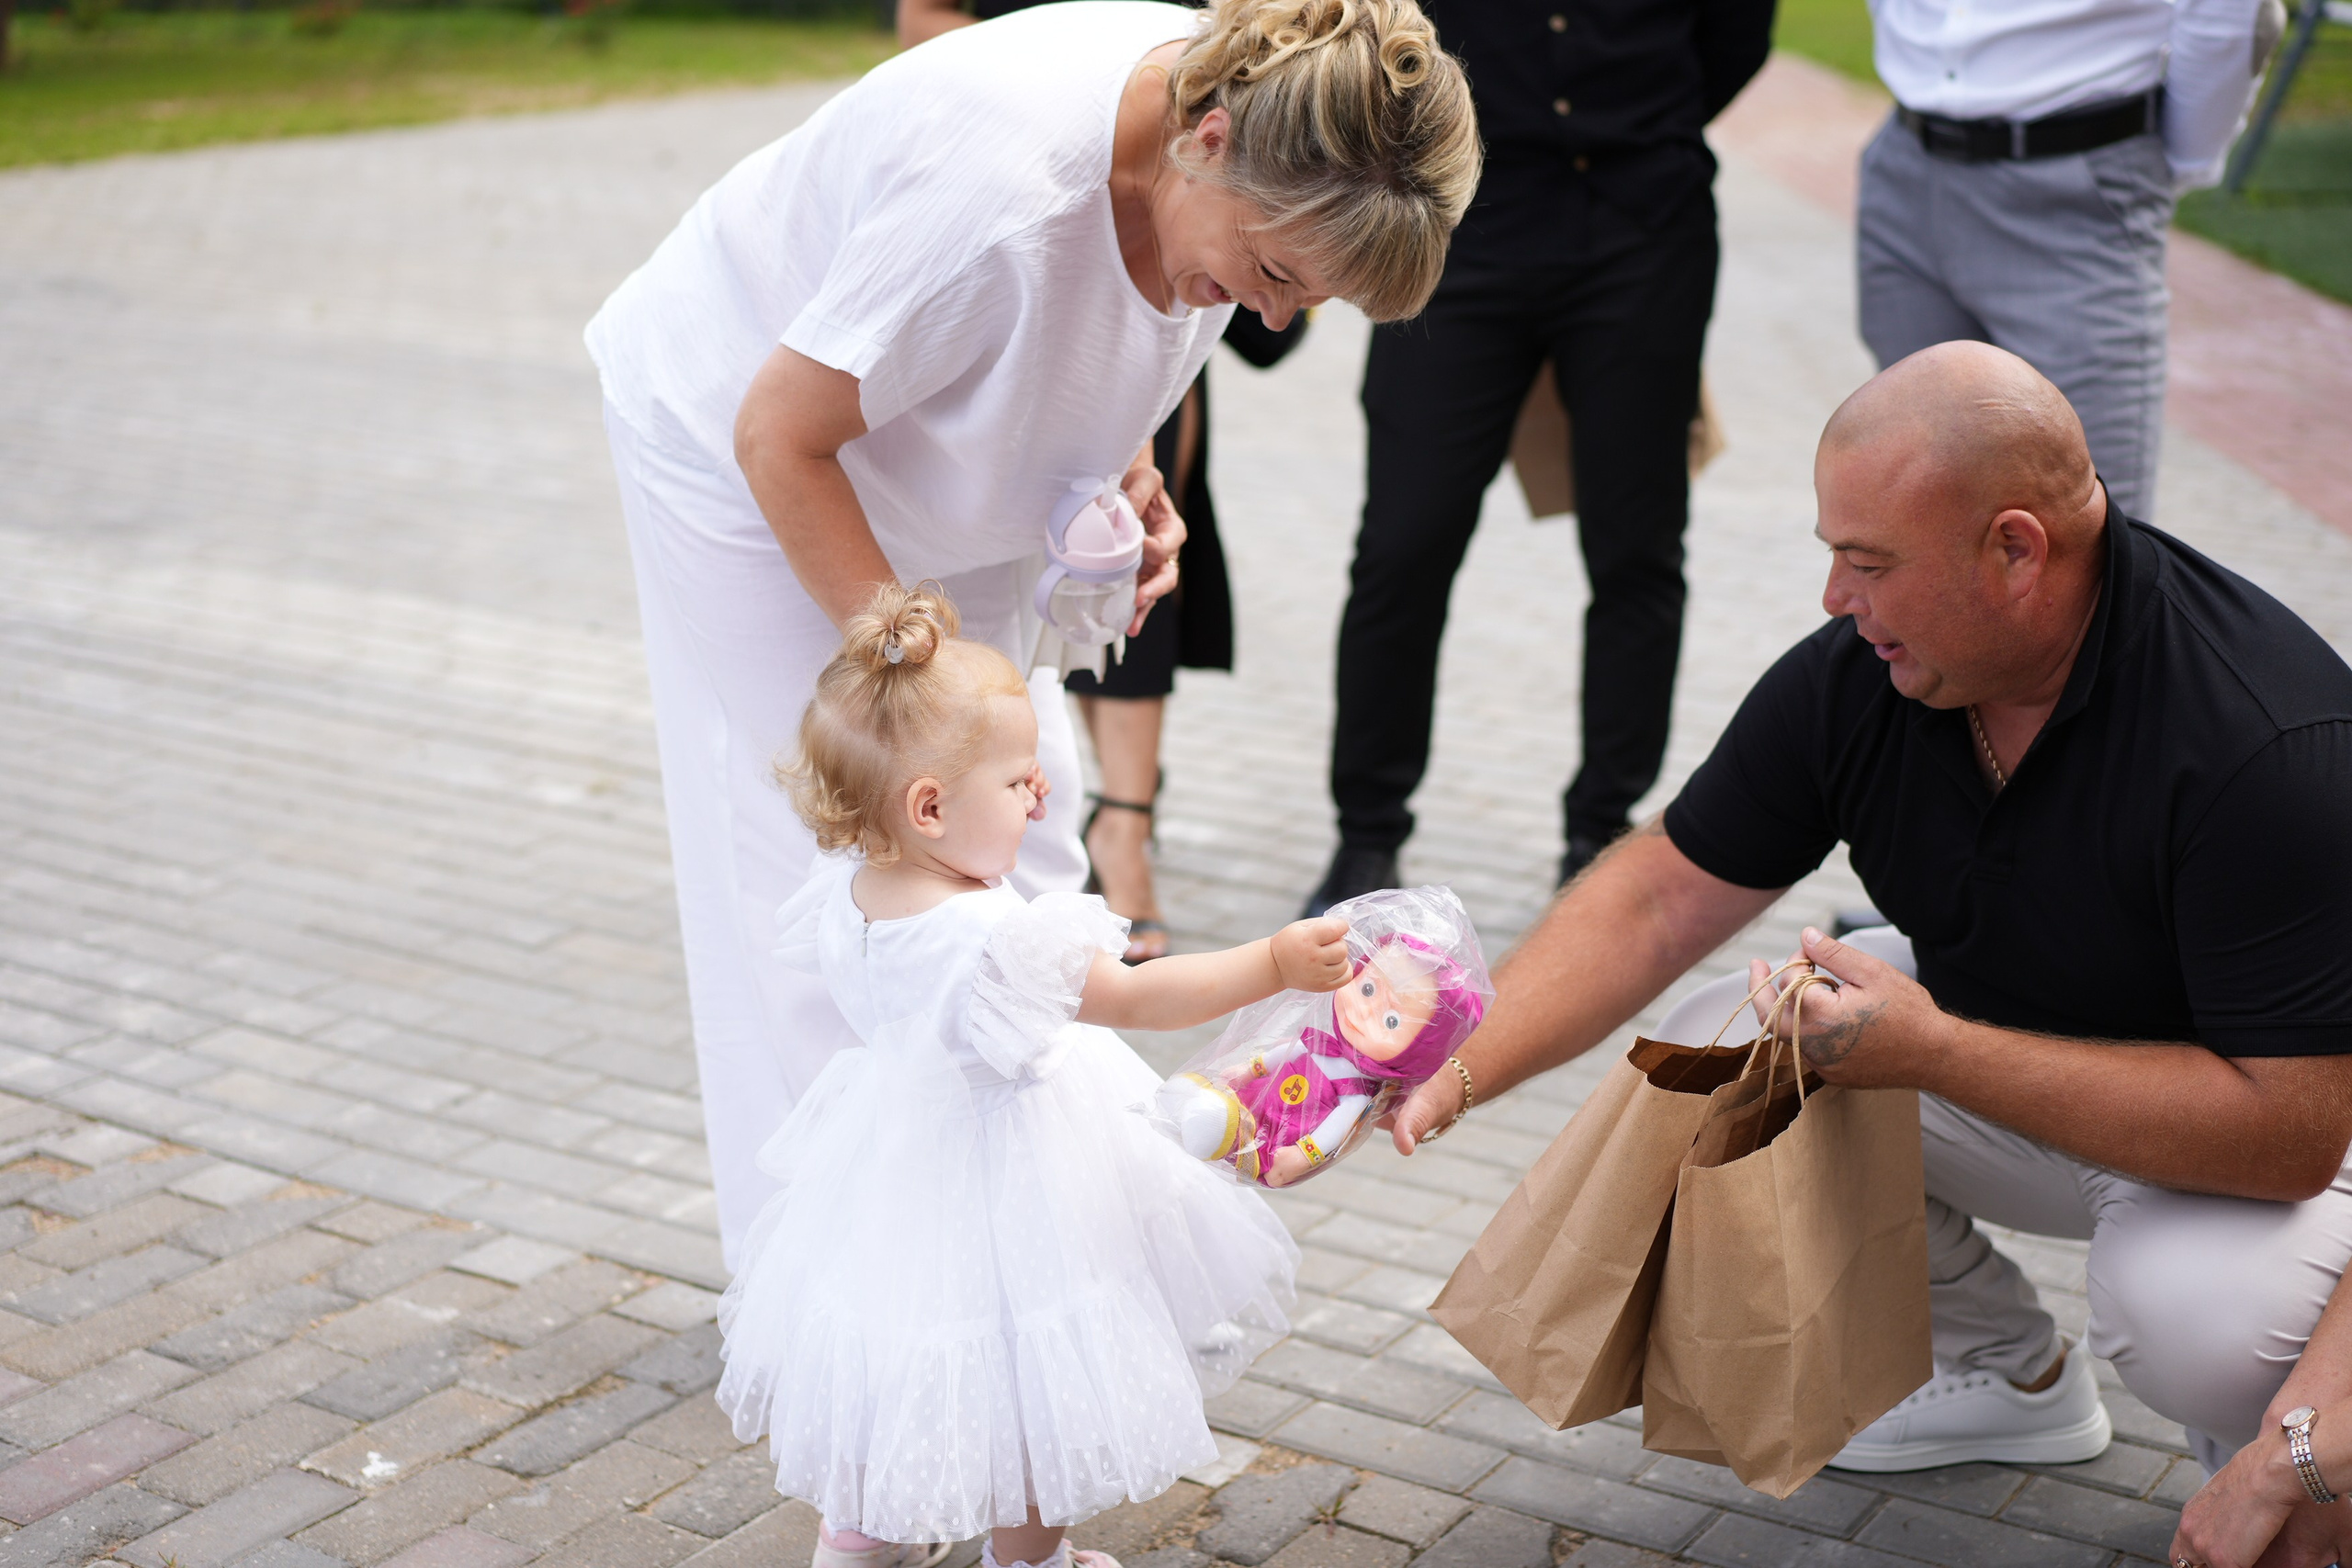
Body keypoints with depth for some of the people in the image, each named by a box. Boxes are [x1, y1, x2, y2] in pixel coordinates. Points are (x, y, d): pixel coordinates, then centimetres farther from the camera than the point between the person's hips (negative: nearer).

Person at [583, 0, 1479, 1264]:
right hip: (738, 436, -7)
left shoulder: (1251, 139, -17)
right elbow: (780, 437, -28)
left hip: (940, 448, 7)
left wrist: (1126, 472, -11)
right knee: (833, 851, -6)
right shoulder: (1000, 192, -41)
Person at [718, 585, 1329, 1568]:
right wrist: (1275, 963, -28)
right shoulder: (996, 938, -35)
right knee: (1030, 1384, 14)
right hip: (1000, 1183, -8)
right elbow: (1134, 998, -29)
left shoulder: (849, 892, -12)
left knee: (894, 1357, 29)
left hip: (890, 1154, 8)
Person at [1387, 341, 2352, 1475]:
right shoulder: (1853, 678, -15)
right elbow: (1662, 899, -9)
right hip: (2000, 1080, 6)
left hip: (2260, 1143, -5)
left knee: (2195, 1309, -36)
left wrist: (1938, 1054, -35)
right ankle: (2014, 1372, 11)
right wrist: (1450, 1070, -23)